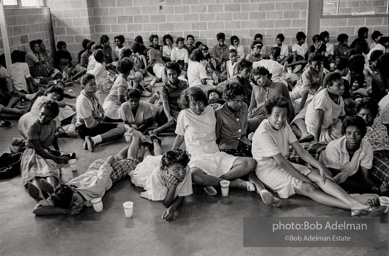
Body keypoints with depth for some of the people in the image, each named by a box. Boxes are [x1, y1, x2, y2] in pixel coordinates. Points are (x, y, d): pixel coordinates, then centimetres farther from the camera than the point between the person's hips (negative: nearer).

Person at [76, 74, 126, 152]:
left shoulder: (92, 95, 6)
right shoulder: (83, 100, -22)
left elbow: (101, 111, 13)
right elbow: (90, 124, -23)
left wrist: (100, 116, -10)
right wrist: (99, 120, -4)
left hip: (96, 124, 10)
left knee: (121, 127, -8)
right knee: (120, 129, -18)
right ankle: (94, 140, -32)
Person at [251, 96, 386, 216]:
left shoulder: (284, 126, 1)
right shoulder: (263, 132, -23)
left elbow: (300, 151, -1)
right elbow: (281, 161, -24)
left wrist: (320, 166, -14)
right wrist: (305, 179, -21)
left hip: (283, 164, 7)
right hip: (267, 168, -7)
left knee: (319, 175, -17)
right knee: (307, 188, -25)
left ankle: (356, 204, -30)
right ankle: (353, 207, -33)